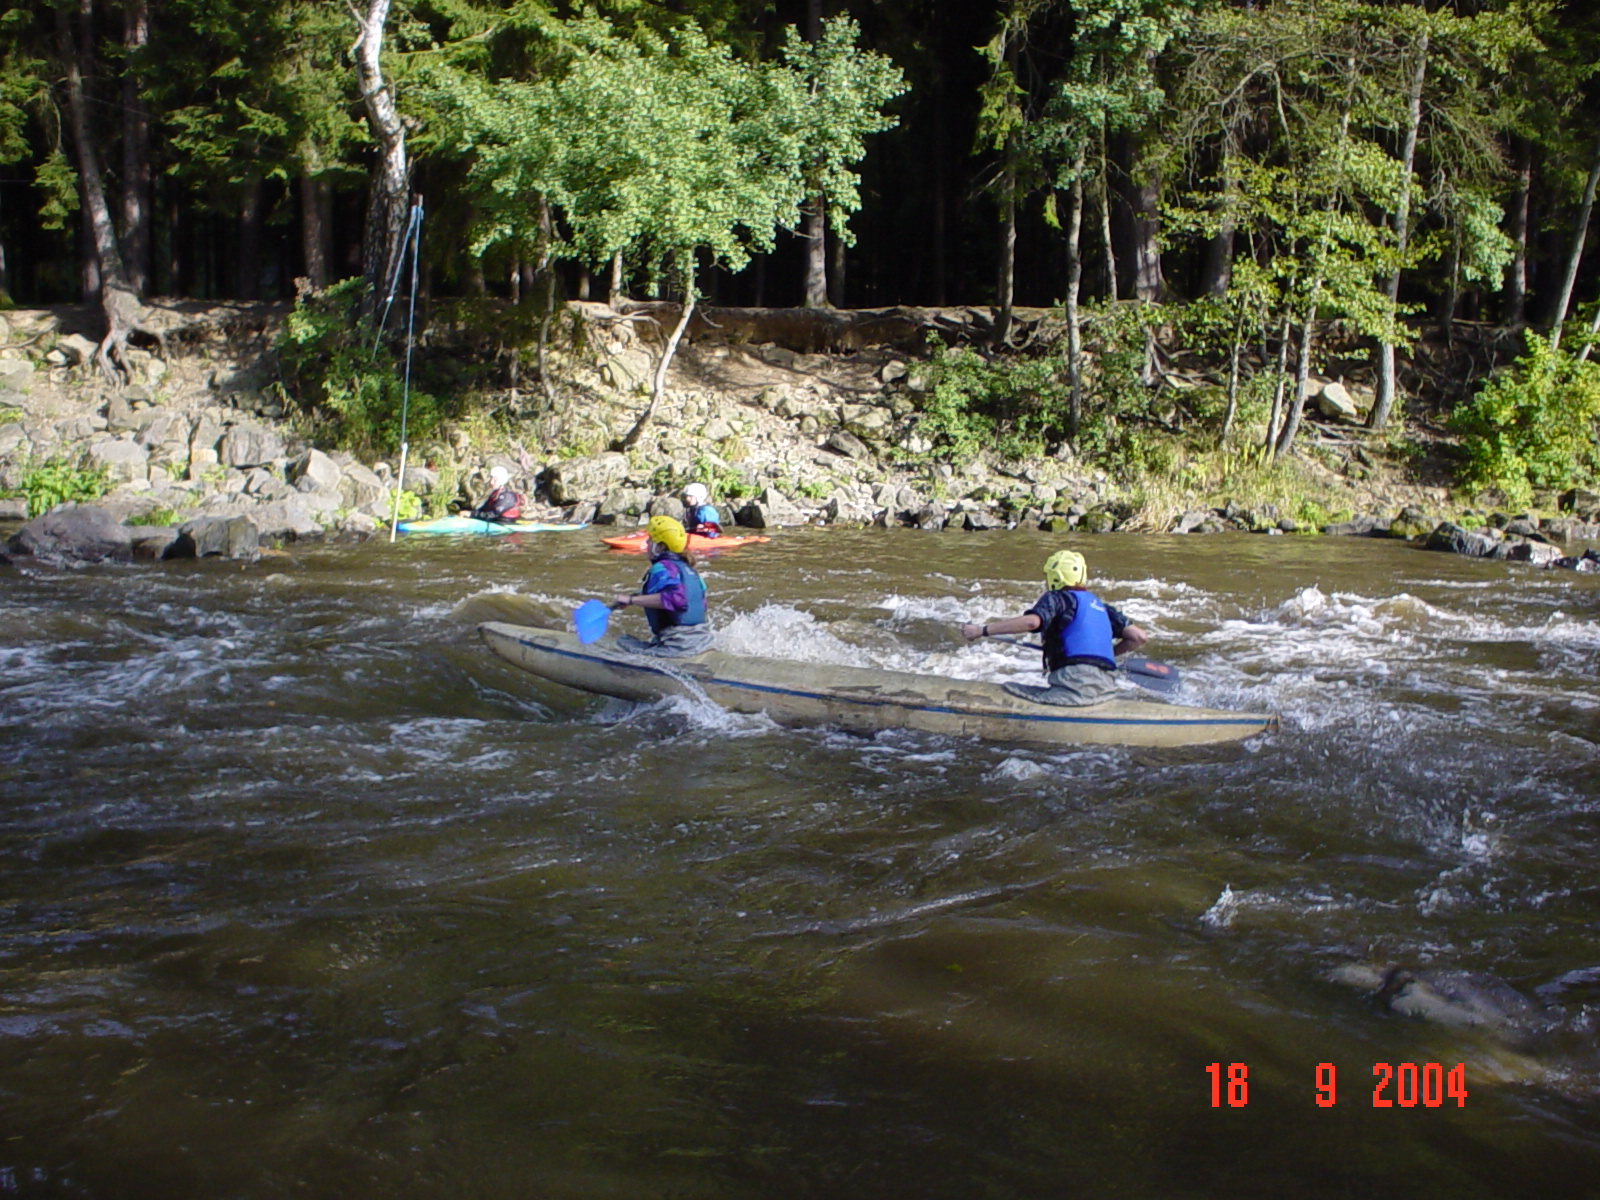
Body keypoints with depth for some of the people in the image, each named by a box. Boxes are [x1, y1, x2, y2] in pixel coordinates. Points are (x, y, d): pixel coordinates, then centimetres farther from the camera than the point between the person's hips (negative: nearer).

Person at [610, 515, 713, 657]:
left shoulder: (662, 568, -11)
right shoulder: (686, 567, 14)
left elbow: (675, 598, -29)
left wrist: (632, 600, -26)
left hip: (678, 647, -9)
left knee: (623, 642, -8)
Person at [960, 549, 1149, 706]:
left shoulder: (1057, 598, 6)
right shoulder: (1100, 605, 25)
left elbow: (1032, 621, -15)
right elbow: (1140, 637, 21)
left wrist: (982, 630, -12)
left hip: (1077, 683, -7)